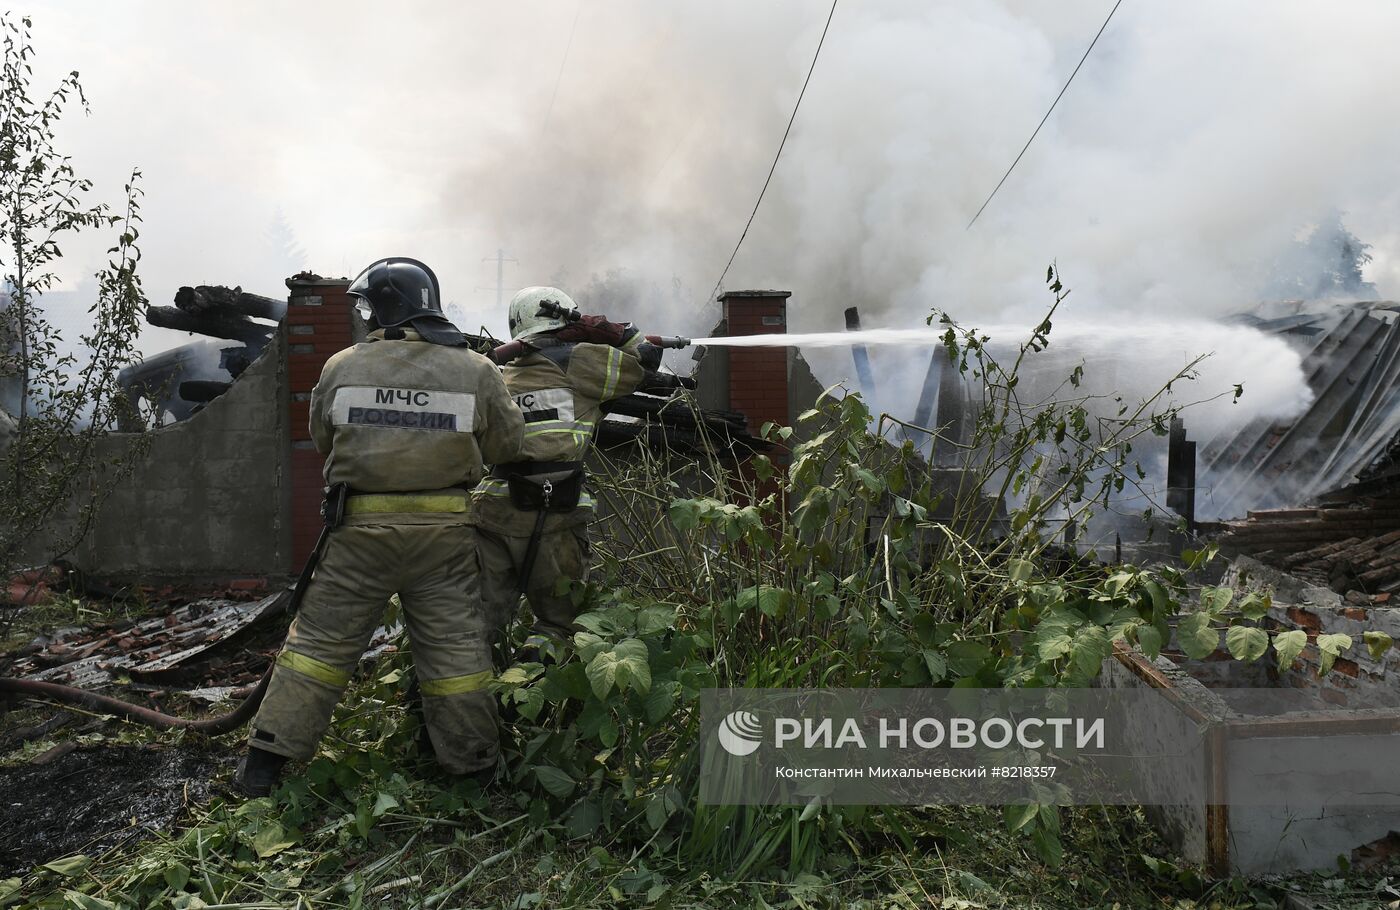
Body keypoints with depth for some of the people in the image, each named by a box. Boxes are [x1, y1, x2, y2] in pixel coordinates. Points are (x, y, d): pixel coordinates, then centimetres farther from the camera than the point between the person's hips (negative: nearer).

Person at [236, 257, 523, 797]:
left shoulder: (342, 367, -3)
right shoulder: (475, 371, -4)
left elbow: (322, 440, 10)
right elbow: (507, 445, 5)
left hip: (359, 529, 0)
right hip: (443, 534, 0)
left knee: (321, 641, 13)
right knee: (455, 647, 11)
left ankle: (265, 762, 20)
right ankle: (475, 765, 22)